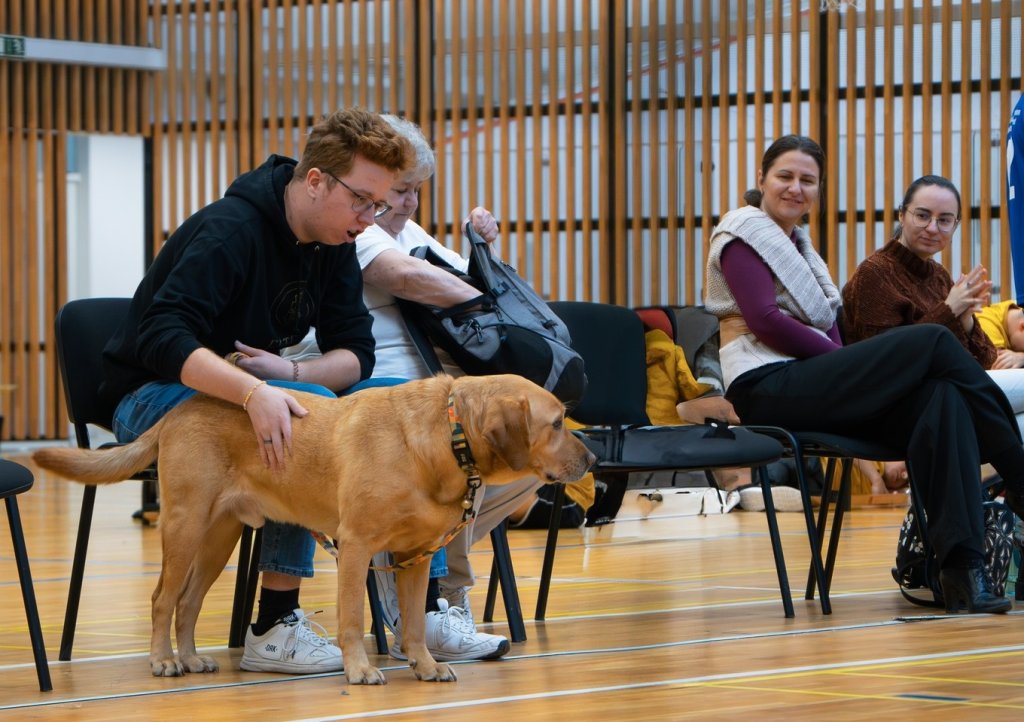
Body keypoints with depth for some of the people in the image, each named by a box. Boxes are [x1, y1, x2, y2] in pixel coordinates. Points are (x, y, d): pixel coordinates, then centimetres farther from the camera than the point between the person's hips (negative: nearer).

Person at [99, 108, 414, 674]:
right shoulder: (231, 229, -22)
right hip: (153, 398, -7)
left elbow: (355, 353, -1)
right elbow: (162, 339, -33)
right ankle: (275, 627, -30)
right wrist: (255, 392, -47)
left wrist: (291, 372, -23)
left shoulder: (334, 247, 2)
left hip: (258, 393, 7)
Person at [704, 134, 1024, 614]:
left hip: (809, 385, 7)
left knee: (941, 398, -23)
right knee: (933, 341, -20)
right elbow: (765, 320, -10)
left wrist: (848, 363, -5)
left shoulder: (799, 246, 27)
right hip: (766, 387, -7)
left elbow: (827, 332, 17)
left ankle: (961, 569, -35)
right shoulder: (744, 236, 4)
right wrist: (843, 359, -11)